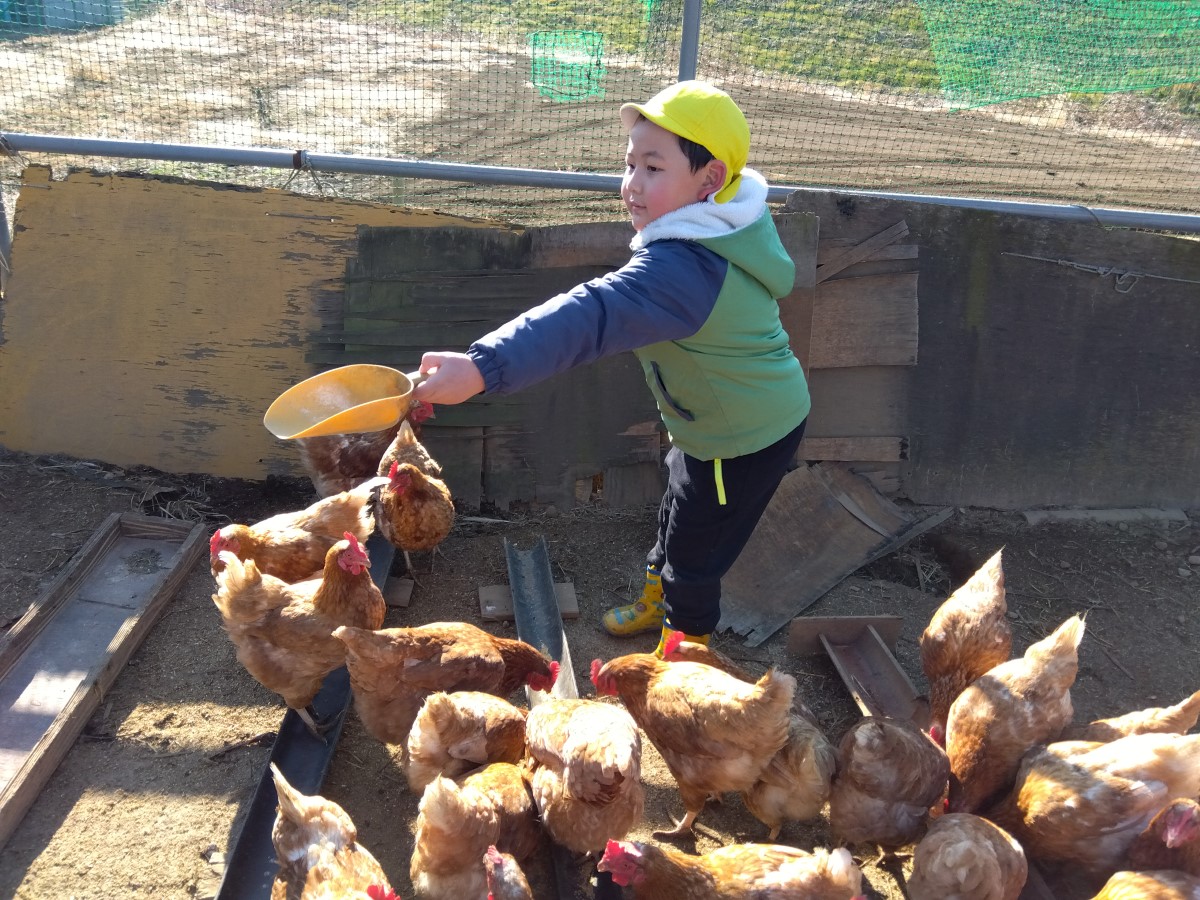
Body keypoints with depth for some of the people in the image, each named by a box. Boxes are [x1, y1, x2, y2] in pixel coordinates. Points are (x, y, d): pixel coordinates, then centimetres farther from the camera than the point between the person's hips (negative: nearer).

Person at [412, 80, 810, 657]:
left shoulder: (681, 269, -38)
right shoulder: (732, 225, -5)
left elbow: (592, 317, -52)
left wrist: (481, 368, -61)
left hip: (742, 442, -10)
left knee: (694, 553, 11)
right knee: (679, 515, 29)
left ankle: (685, 642, 37)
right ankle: (655, 603, 54)